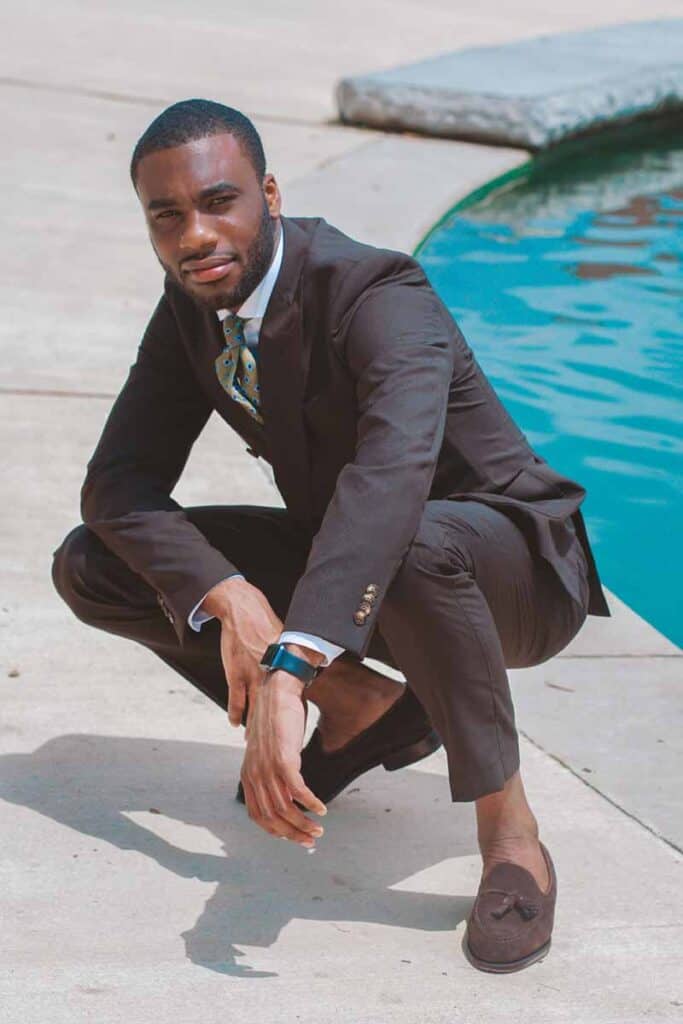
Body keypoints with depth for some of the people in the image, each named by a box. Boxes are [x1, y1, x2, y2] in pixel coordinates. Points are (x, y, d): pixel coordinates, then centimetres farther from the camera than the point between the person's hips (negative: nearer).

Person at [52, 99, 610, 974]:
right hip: (334, 567, 7)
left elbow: (393, 473, -48)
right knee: (89, 567, -6)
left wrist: (290, 670, -60)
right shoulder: (191, 307, -6)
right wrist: (228, 597, -30)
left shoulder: (379, 297, -29)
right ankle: (363, 706, 6)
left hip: (505, 570, -7)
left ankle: (510, 835, -25)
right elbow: (119, 480, -10)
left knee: (411, 545, -44)